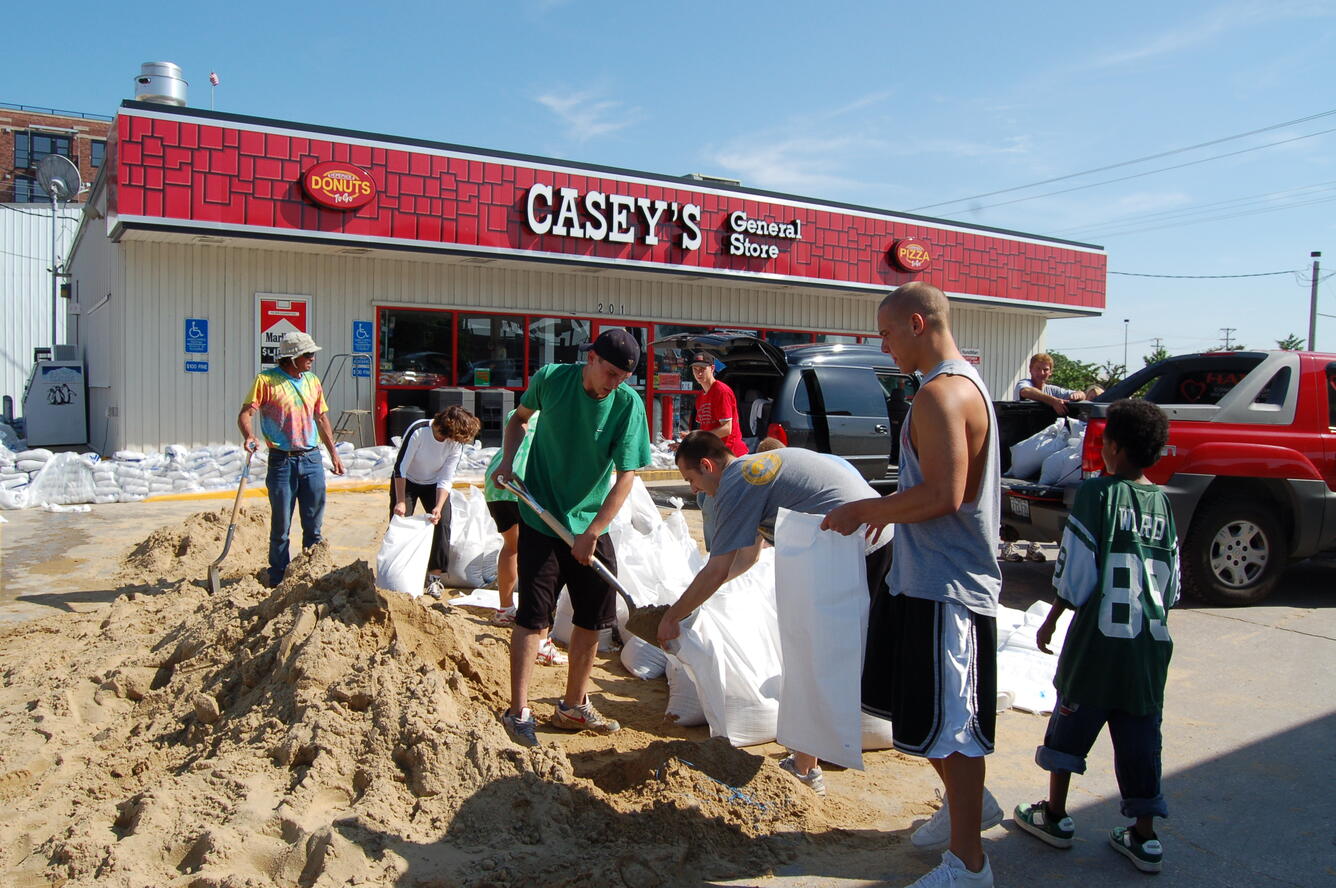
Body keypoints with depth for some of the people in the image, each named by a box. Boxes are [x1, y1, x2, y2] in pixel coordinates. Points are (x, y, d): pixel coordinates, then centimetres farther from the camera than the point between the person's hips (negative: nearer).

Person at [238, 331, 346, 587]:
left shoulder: (312, 381, 11)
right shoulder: (266, 380, -5)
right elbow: (245, 413, -11)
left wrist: (333, 453, 16)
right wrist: (249, 436, -31)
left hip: (312, 459, 5)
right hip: (282, 461, -4)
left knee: (314, 524, 8)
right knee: (281, 525, 4)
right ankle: (277, 578, 16)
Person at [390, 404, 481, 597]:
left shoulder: (456, 444, -21)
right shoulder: (418, 431, -31)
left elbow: (446, 480, -20)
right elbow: (400, 467, -25)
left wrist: (439, 507, -33)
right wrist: (400, 502, -28)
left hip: (434, 484, 2)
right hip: (406, 481, -2)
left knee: (442, 524, -12)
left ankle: (435, 576, -4)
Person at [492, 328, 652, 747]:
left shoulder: (629, 404, -13)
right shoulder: (551, 379, -11)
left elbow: (626, 476, -15)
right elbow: (519, 418, 11)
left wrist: (591, 533, -20)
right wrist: (507, 460, -5)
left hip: (591, 524, 2)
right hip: (541, 518, -2)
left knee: (592, 617, 8)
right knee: (533, 615, -5)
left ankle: (573, 707, 25)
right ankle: (518, 712, 5)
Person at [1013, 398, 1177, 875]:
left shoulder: (1097, 493, -10)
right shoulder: (1162, 502, 6)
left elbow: (1076, 572, -12)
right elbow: (1172, 582, 10)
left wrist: (1052, 619, -1)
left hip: (1100, 639, -4)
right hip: (1151, 643, 5)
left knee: (1071, 722, 10)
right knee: (1140, 733, 11)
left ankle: (1055, 816, 22)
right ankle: (1144, 837, 17)